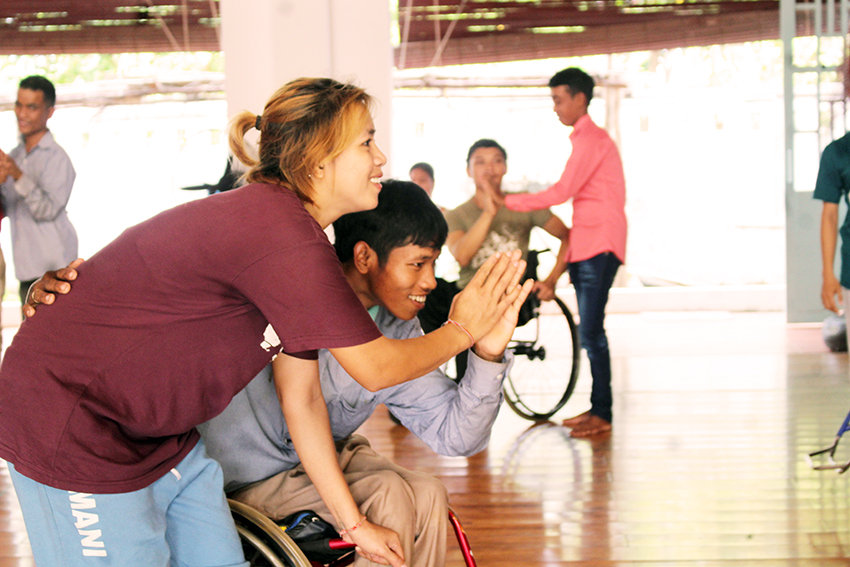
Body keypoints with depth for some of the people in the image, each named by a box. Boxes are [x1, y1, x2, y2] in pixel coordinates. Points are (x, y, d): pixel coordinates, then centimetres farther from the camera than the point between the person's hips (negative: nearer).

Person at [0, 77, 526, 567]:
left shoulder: (296, 231, 8)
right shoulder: (279, 234, -25)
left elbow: (302, 399, 11)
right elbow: (376, 367, -17)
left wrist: (354, 524, 12)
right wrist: (463, 330, 1)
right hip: (72, 430, -10)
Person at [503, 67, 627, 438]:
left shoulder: (592, 138, -11)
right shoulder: (586, 138, 21)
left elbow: (562, 192, -16)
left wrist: (508, 202, -11)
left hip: (599, 246, -10)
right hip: (585, 246, 10)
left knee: (590, 330, -11)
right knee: (589, 330, 10)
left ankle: (603, 413, -8)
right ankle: (598, 408, 14)